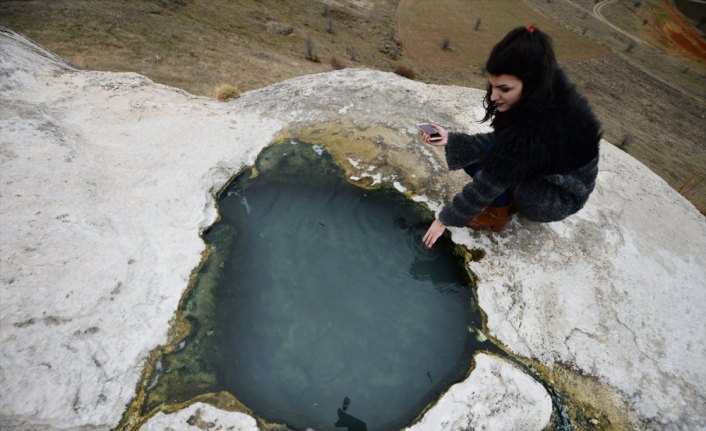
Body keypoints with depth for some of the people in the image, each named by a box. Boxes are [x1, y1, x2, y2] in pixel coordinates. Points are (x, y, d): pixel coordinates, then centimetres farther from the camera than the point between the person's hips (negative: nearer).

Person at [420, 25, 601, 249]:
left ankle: (497, 213, -6)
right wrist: (450, 139, -15)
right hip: (545, 169, 7)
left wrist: (444, 219, -20)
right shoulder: (545, 90, -15)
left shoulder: (540, 127, -37)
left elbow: (489, 183, -30)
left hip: (560, 195, -7)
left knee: (489, 155, -26)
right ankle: (510, 199, 6)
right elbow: (500, 139, -5)